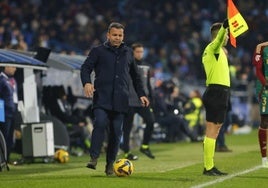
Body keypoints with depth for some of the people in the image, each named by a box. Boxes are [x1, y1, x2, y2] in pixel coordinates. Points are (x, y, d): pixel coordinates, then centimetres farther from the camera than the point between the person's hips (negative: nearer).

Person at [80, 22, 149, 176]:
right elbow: (86, 68, -1)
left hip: (120, 100, 3)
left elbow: (135, 75, 27)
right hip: (102, 98, -3)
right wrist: (87, 82, -20)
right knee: (100, 123, -23)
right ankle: (94, 158, -20)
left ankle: (110, 164, 9)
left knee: (116, 131, 1)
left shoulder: (128, 53, 18)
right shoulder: (98, 51, 7)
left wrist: (141, 94, 20)